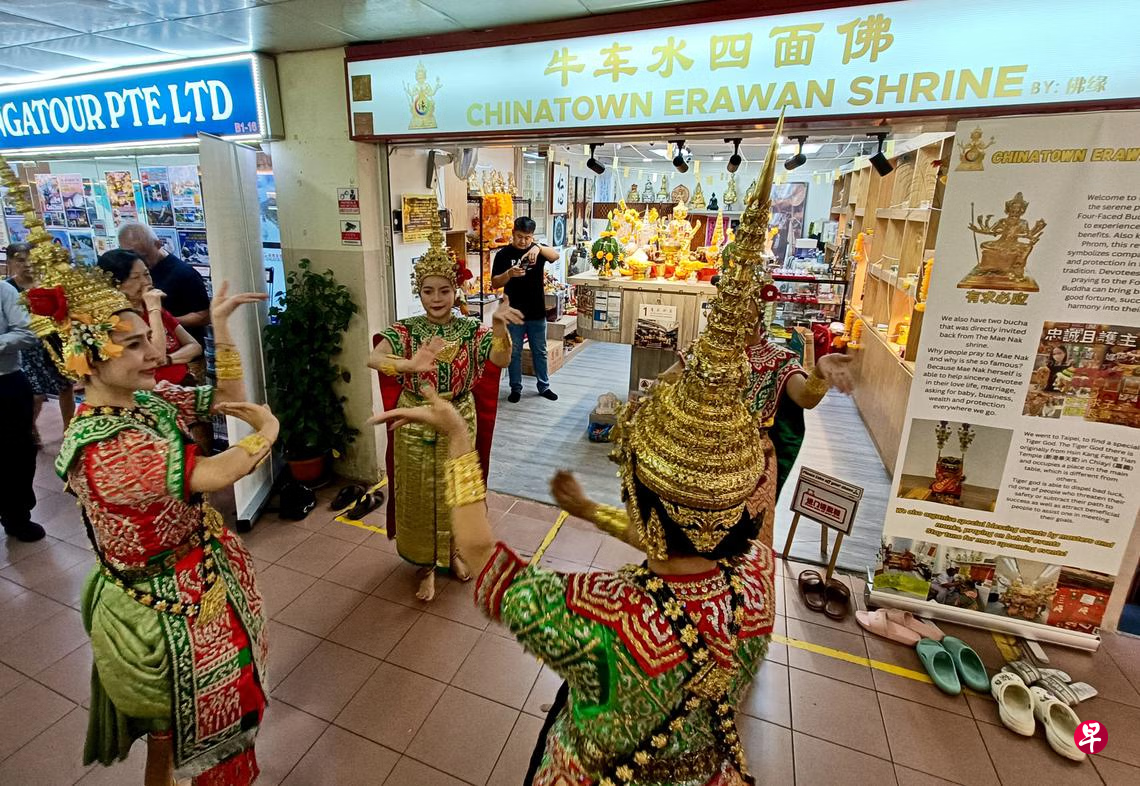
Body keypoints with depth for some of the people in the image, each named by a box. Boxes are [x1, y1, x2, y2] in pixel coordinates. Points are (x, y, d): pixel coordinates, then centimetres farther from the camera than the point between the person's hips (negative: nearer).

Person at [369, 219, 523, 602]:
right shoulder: (405, 330, -9)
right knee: (419, 495, 11)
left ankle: (454, 551, 43)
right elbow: (374, 359, -28)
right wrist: (411, 365, -48)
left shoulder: (471, 330, -6)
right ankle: (426, 565, 33)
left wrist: (498, 325, -41)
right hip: (415, 424, -1)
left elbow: (501, 360, -22)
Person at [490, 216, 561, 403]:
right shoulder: (503, 254, -3)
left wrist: (538, 248, -39)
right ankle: (516, 388, 22)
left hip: (537, 313, 1)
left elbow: (556, 255, -21)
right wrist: (509, 273, -26)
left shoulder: (538, 250, 1)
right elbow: (495, 283, -7)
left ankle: (544, 386, 26)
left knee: (540, 352, 13)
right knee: (514, 353, 9)